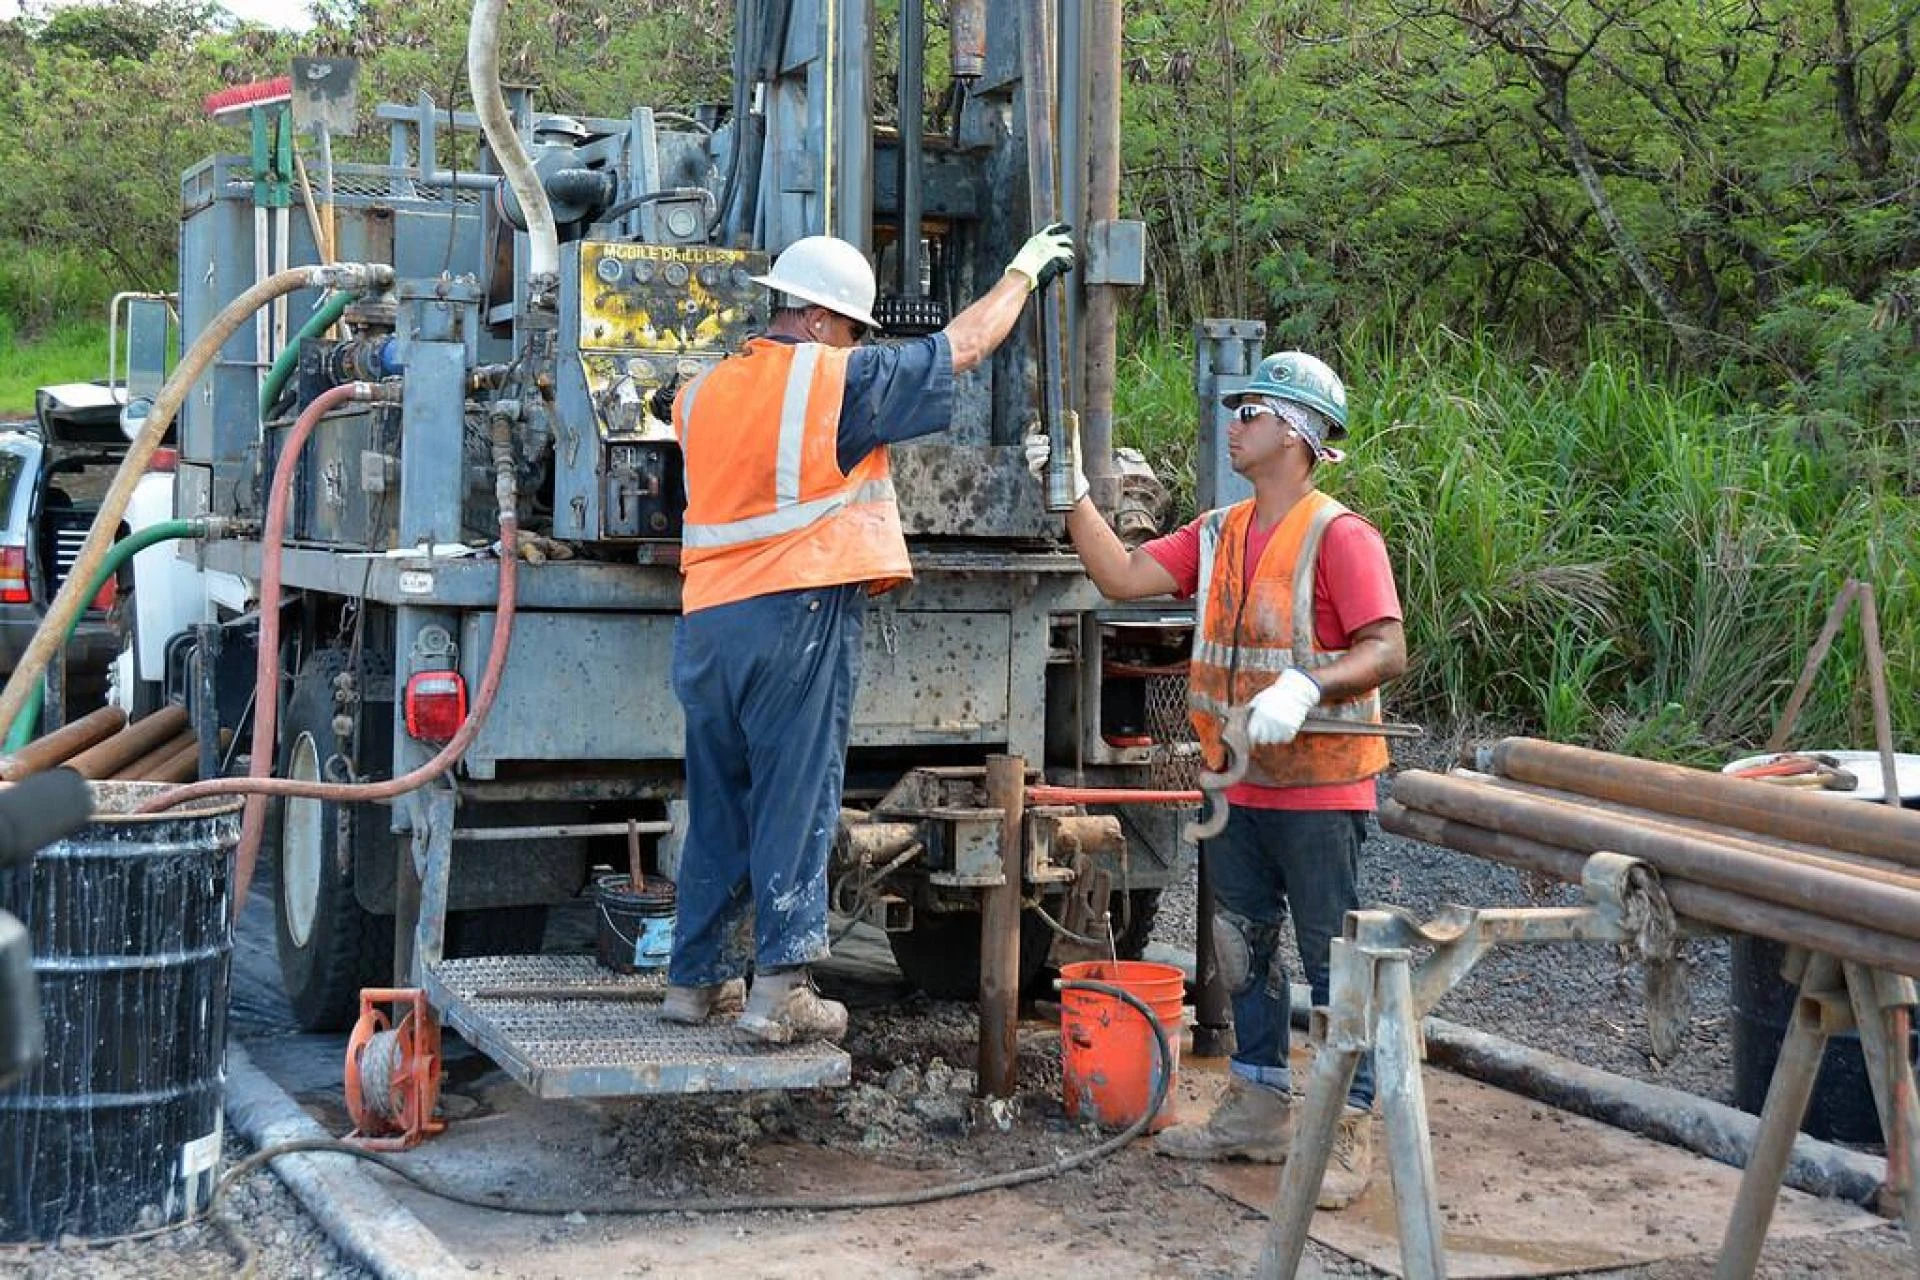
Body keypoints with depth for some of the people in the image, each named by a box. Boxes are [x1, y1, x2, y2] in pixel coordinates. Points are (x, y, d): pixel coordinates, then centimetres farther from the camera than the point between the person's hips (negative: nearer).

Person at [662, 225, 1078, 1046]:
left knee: (717, 803, 13)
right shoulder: (836, 379, -2)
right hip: (797, 612, -6)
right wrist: (1024, 271, 22)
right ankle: (780, 989, -3)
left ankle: (696, 978, 20)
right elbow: (963, 346, 7)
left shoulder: (703, 393, 14)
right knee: (796, 802, -2)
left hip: (705, 622, 6)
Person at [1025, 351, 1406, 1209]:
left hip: (1319, 791, -8)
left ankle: (1349, 1133, 7)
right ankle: (1258, 1112, 30)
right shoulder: (1219, 535, 10)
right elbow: (1123, 576, 3)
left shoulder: (1339, 537, -14)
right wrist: (1073, 494, -1)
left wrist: (1306, 688, -34)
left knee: (1333, 961, -1)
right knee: (1244, 952, 16)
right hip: (1238, 787, 8)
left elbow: (1387, 651, -20)